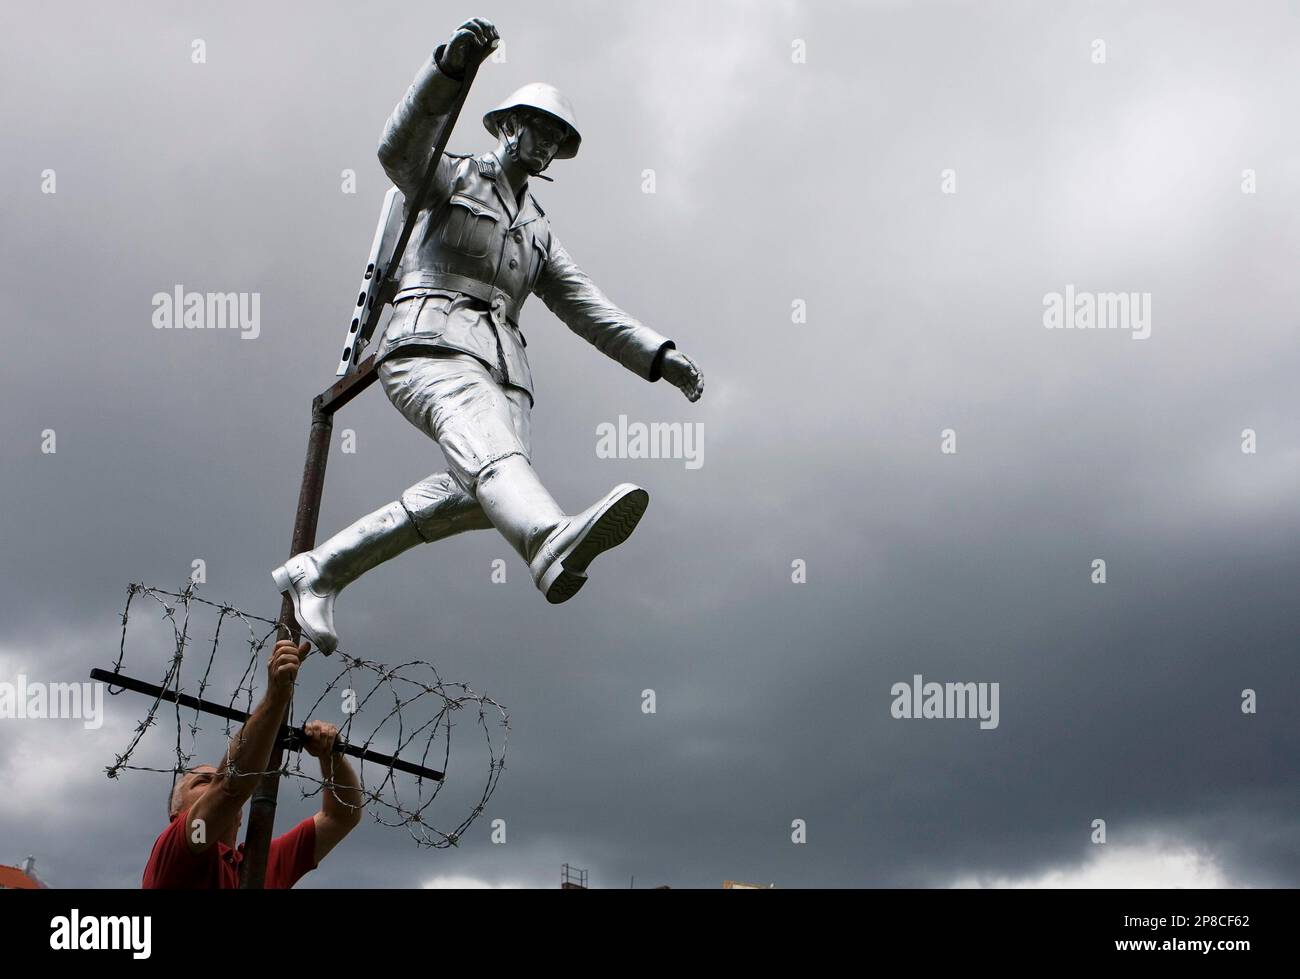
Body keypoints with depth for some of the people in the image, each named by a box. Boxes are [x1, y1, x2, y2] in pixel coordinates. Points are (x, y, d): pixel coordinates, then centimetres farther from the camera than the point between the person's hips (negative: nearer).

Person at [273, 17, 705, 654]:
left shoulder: (539, 231, 33)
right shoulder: (451, 177, 16)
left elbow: (588, 309, 26)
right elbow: (399, 150, -7)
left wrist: (659, 356, 11)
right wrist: (450, 65, -22)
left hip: (499, 364, 5)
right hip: (431, 340, -5)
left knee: (475, 491, -24)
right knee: (493, 453, -35)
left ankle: (317, 572, -13)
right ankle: (553, 543, -68)